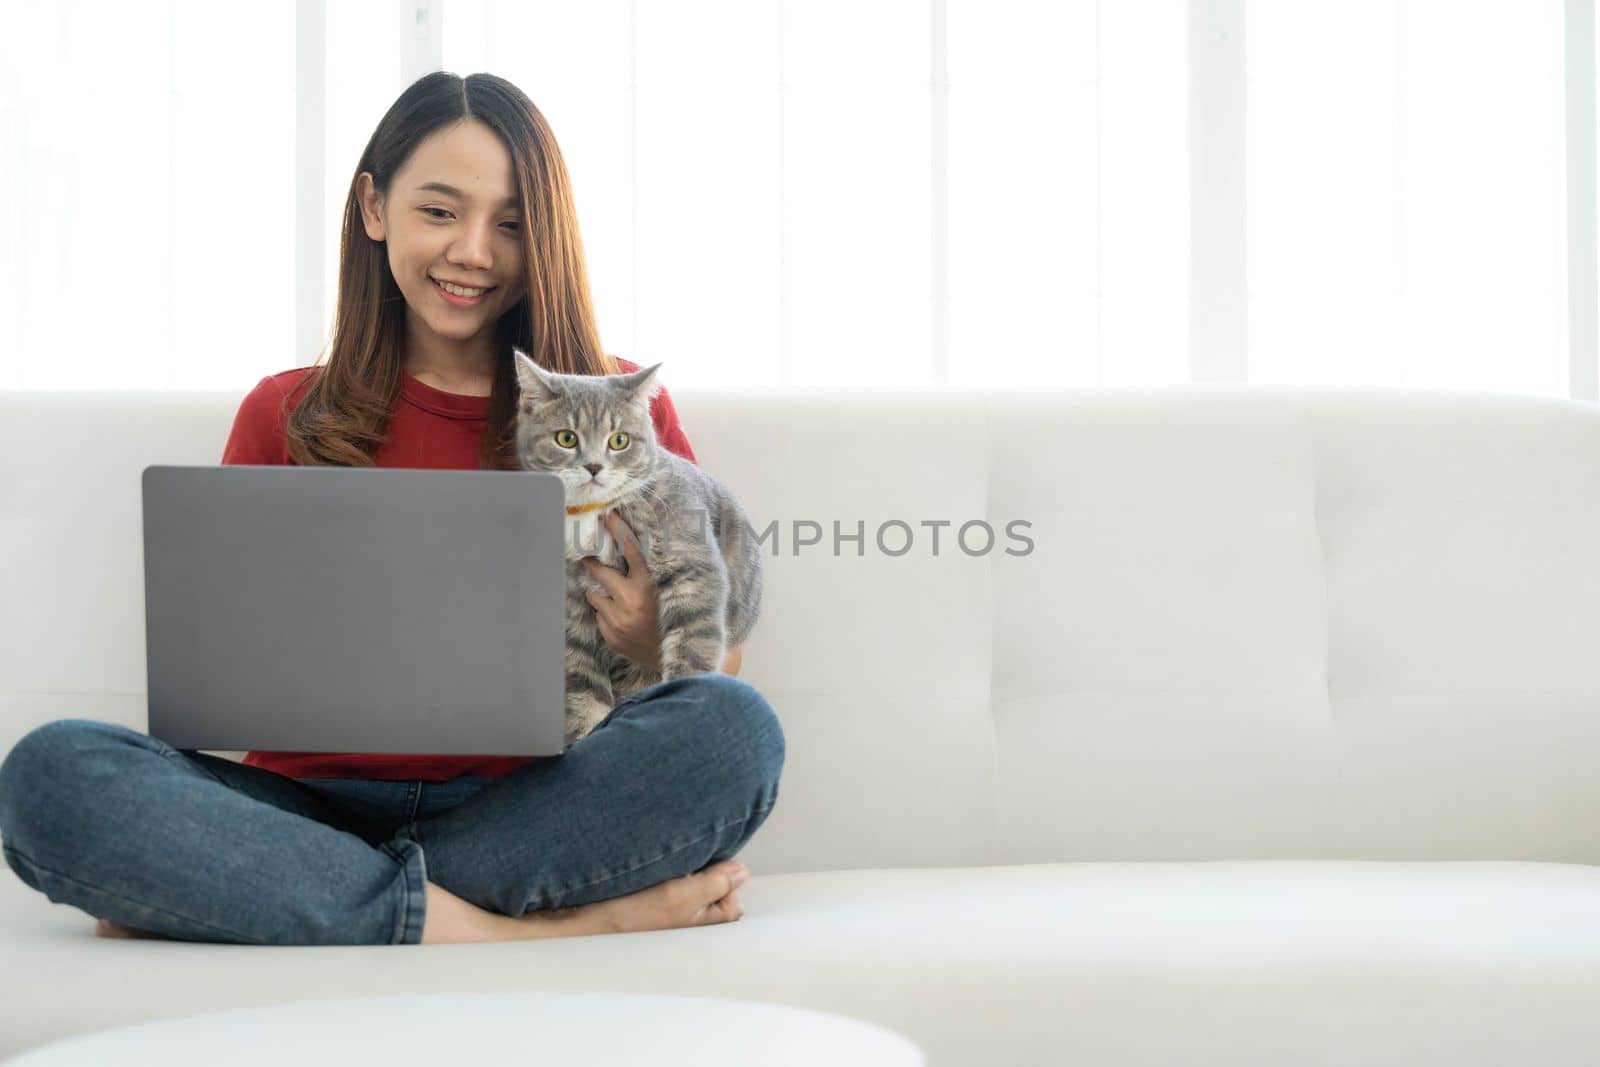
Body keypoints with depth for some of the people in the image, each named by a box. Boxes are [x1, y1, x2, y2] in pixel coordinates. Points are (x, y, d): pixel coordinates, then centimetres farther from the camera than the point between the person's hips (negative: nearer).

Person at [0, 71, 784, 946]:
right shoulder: (285, 416, 15)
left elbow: (718, 665, 11)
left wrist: (654, 642, -12)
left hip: (524, 810, 0)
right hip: (314, 802, 1)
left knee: (732, 728, -31)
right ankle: (552, 926, -30)